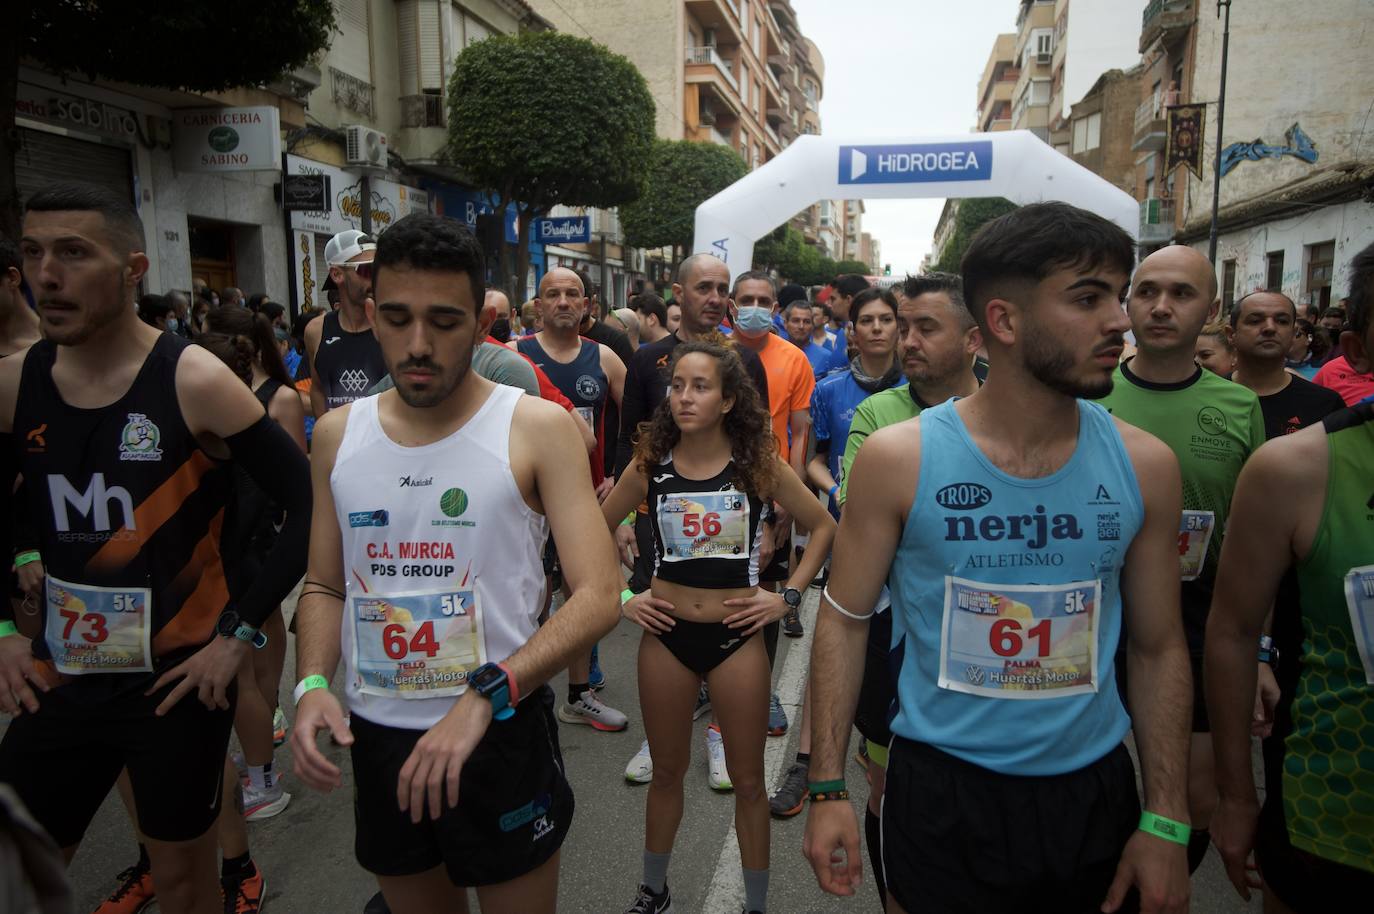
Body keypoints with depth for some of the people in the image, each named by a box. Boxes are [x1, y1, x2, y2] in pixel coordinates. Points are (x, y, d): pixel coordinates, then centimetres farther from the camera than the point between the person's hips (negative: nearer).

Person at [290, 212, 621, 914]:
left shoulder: (537, 427, -11)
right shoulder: (338, 434, 3)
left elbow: (598, 595, -17)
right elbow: (323, 584, 11)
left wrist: (483, 696, -27)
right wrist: (312, 682, -7)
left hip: (502, 734, -3)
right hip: (376, 735, 4)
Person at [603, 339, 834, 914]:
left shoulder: (759, 464, -6)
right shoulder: (650, 465, -3)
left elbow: (823, 527, 3)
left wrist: (789, 595, -2)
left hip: (737, 636, -1)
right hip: (666, 635, 1)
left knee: (747, 780, 10)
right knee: (667, 771, 17)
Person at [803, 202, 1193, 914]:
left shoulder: (1145, 466, -4)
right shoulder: (897, 459, -13)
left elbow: (1159, 646, 3)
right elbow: (844, 621, -6)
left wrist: (1165, 823, 3)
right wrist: (827, 790, -8)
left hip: (1095, 793, 3)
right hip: (940, 794, -2)